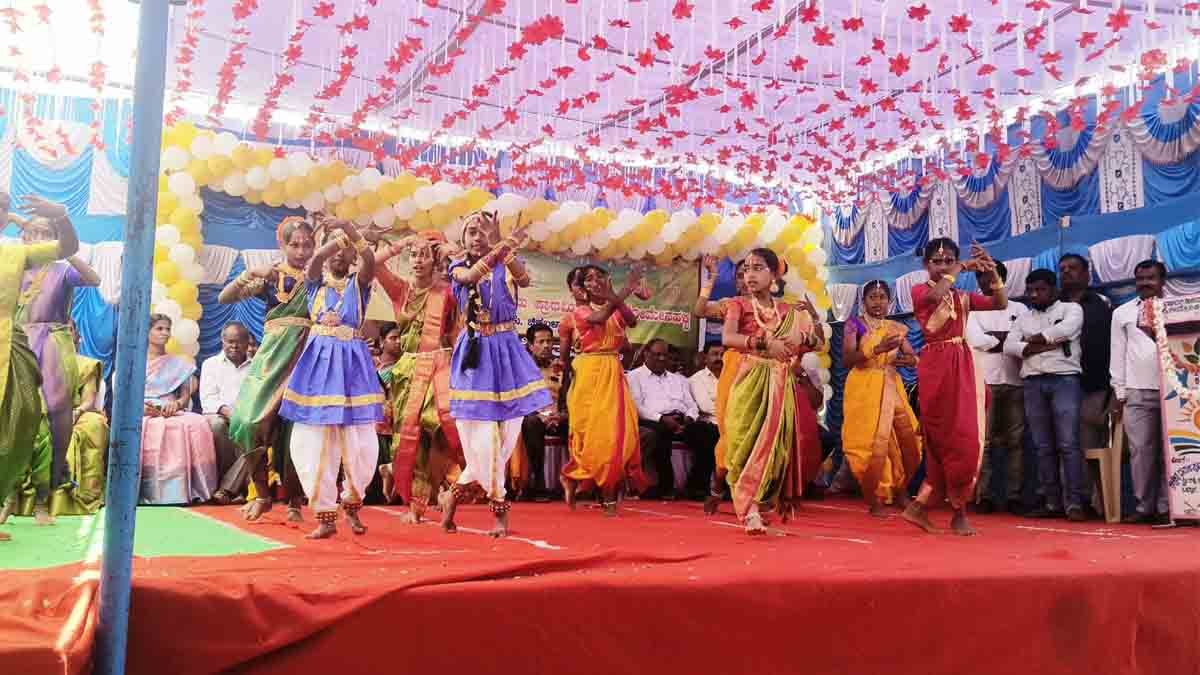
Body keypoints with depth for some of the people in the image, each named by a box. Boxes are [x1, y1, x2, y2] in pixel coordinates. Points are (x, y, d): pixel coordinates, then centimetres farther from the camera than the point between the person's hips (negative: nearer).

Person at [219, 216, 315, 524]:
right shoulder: (270, 276, 8)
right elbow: (225, 297, 3)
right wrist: (250, 274, -11)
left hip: (306, 357, 0)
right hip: (273, 353, 1)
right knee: (250, 419, -14)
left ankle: (294, 501, 10)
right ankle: (261, 491, 5)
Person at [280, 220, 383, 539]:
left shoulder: (359, 282, 6)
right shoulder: (316, 279, 9)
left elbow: (370, 260, -16)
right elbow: (316, 258, -15)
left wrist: (350, 230, -27)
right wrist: (338, 236, -23)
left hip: (352, 363, -1)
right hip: (319, 361, 1)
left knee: (360, 443, -4)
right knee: (314, 439, -2)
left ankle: (352, 505, 22)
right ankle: (325, 515, 10)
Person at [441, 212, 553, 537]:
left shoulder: (507, 265, 5)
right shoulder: (458, 267, 3)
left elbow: (525, 280, -20)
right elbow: (470, 277, -23)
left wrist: (500, 245, -34)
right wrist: (504, 244, -36)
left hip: (505, 353, 2)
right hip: (474, 353, -1)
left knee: (505, 433, 1)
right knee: (481, 435, -4)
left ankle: (456, 496, 19)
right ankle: (500, 508, 9)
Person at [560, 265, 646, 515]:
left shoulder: (617, 310, 11)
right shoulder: (581, 311, 1)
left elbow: (632, 321, -12)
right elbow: (599, 318, -22)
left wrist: (619, 298, -31)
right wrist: (622, 294, -34)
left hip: (613, 375, 3)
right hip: (589, 375, -3)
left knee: (617, 431, -4)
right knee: (592, 431, -4)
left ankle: (609, 494, 5)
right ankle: (572, 477, 19)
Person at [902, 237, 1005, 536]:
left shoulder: (963, 297, 16)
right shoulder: (920, 291, 2)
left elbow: (1001, 303, 4)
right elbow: (936, 295, -22)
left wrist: (992, 271, -9)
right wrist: (961, 269, -11)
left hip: (962, 368, 6)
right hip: (935, 367, -6)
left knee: (963, 438, 2)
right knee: (947, 438, -3)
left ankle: (920, 506, 10)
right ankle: (958, 513, 7)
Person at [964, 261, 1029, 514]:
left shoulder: (1019, 309, 16)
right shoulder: (972, 309, 10)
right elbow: (977, 340, -7)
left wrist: (992, 337, -6)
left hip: (1015, 382, 2)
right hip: (985, 382, -2)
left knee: (1015, 440, 0)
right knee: (984, 440, -5)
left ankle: (1014, 496, 2)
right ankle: (984, 496, -3)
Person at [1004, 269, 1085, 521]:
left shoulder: (1071, 308, 8)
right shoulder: (1024, 318, 19)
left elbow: (1067, 329, -14)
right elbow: (1009, 346, 4)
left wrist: (1033, 339, -1)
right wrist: (1047, 344, -7)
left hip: (1064, 379, -4)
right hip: (1033, 383, 4)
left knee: (1067, 444, -10)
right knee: (1043, 446, 4)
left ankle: (1074, 503, -11)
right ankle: (1051, 502, 7)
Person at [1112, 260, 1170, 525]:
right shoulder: (1122, 313, 11)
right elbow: (1118, 354, 9)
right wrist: (1120, 392, 5)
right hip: (1137, 393, 1)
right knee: (1141, 450, 0)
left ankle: (1166, 507, 1)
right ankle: (1144, 506, 5)